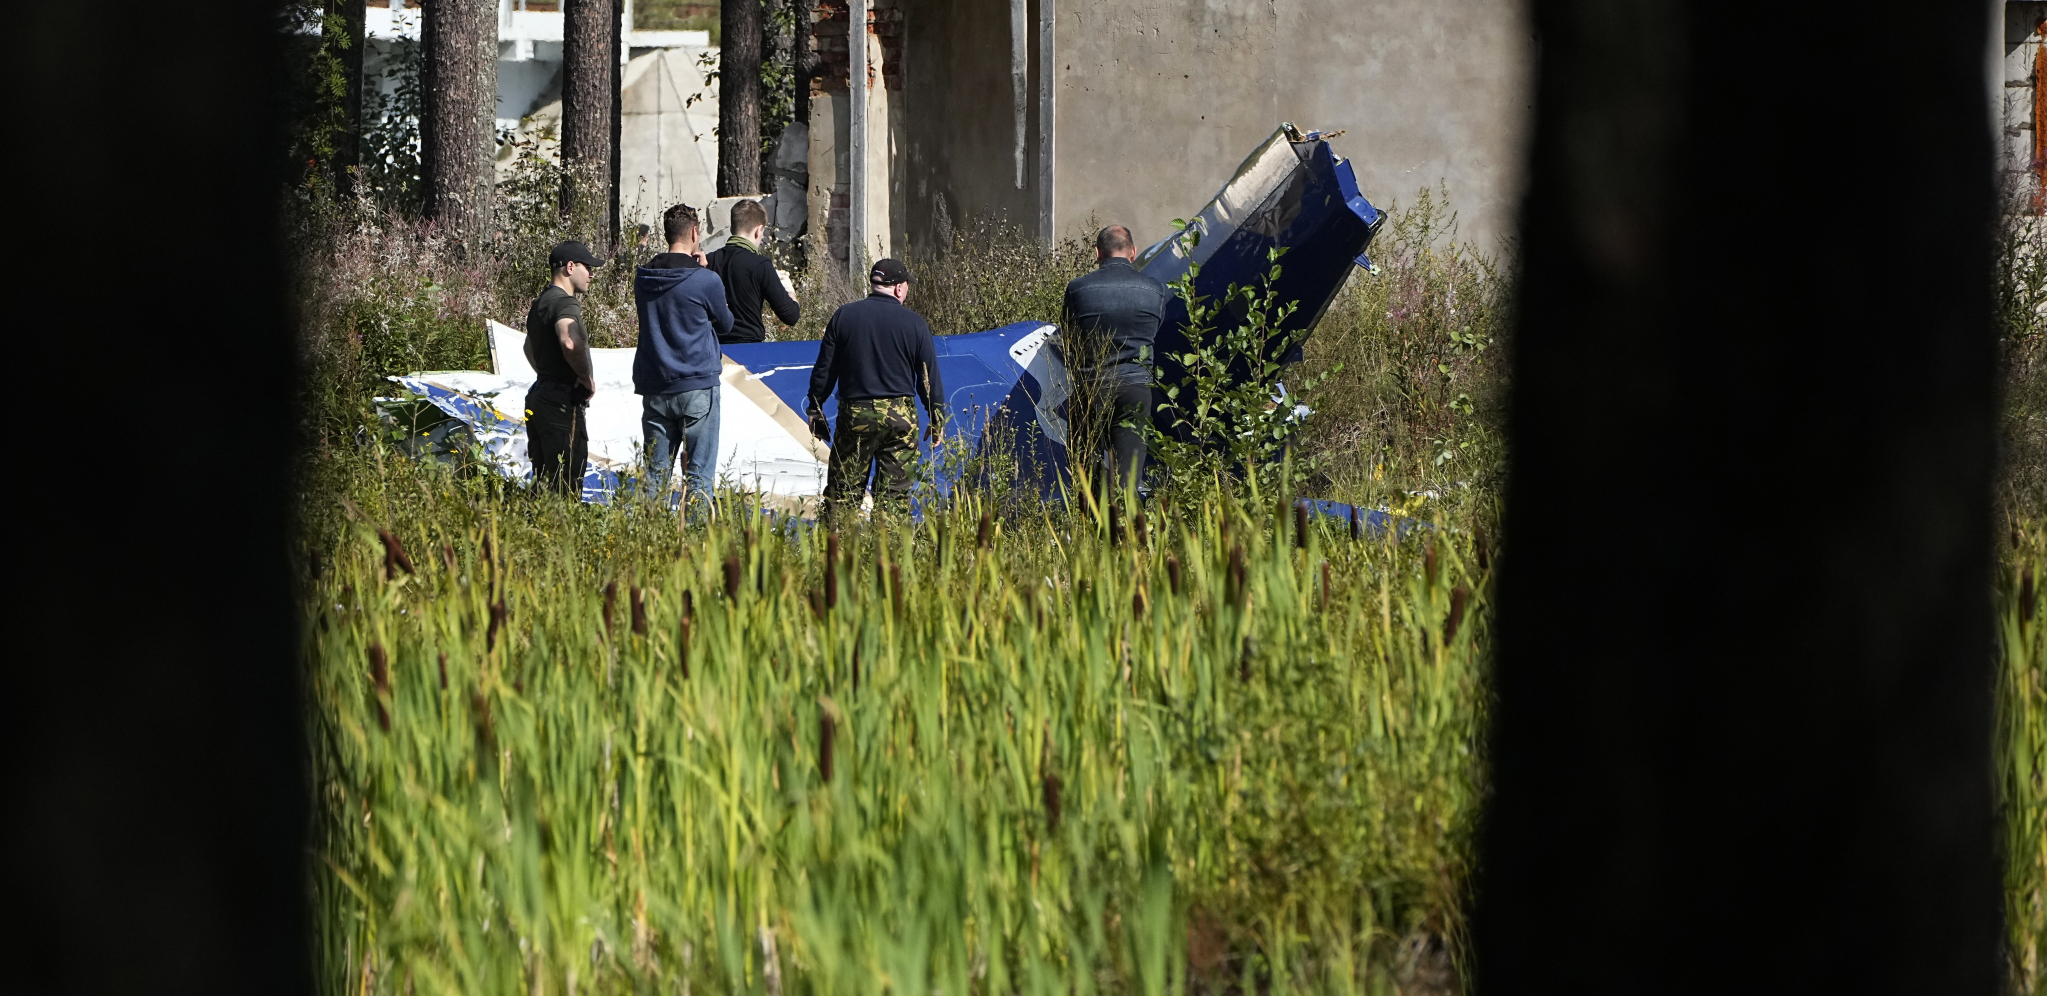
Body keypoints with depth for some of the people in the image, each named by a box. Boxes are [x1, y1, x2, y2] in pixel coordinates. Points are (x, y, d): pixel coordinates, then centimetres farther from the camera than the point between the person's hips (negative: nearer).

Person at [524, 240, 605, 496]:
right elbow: (570, 342, -34)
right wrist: (587, 379, -19)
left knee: (543, 484, 11)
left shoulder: (540, 303, 18)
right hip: (563, 402, -10)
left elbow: (530, 348, 36)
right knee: (567, 484, -11)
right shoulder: (565, 303, -14)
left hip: (538, 397, 10)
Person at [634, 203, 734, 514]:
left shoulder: (642, 278, 3)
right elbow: (725, 324, 5)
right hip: (698, 388, -4)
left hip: (654, 388, 4)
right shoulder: (705, 281, -11)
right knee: (698, 473, -1)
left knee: (656, 473, 8)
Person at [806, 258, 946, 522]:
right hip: (900, 416, 0)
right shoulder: (914, 324, -1)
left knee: (842, 490, 3)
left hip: (855, 414, 0)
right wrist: (937, 422, 12)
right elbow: (930, 379, 3)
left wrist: (815, 411, 13)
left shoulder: (844, 316, 1)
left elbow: (823, 371, 4)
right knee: (894, 492, 3)